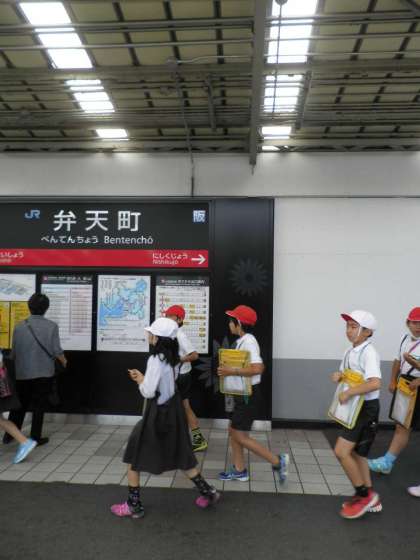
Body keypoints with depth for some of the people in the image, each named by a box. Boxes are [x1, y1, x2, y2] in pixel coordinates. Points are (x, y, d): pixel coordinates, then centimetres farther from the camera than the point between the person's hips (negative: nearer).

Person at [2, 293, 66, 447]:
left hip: (22, 373, 2)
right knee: (39, 406, 9)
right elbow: (56, 350, -9)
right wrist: (64, 361, 13)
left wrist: (13, 365, 23)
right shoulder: (51, 326, -10)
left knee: (19, 404, 18)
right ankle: (35, 437, 15)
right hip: (44, 373, -2)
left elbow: (13, 352, 0)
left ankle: (9, 435, 25)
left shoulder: (19, 326, -5)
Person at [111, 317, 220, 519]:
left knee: (134, 457, 10)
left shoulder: (155, 360, -22)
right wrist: (143, 377, 7)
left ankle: (134, 505, 19)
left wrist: (139, 380, -3)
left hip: (158, 413, -8)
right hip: (173, 409, 8)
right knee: (180, 456, 22)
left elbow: (148, 392, -22)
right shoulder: (173, 358, 5)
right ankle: (207, 492, 26)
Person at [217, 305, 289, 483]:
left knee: (240, 436, -2)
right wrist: (229, 370, 7)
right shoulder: (243, 341, 9)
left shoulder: (248, 341, -21)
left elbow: (257, 368, -32)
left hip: (249, 395, -9)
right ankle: (239, 470, 25)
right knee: (233, 431, 14)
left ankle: (277, 461, 6)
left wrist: (232, 371, -27)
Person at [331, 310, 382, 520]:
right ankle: (370, 500, 31)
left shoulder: (368, 353, -21)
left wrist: (348, 393, -28)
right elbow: (347, 376, 20)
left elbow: (375, 383, -34)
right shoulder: (350, 351, 7)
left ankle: (364, 494, 7)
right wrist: (338, 376, -3)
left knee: (341, 451, -11)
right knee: (356, 453, 16)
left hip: (366, 408, -9)